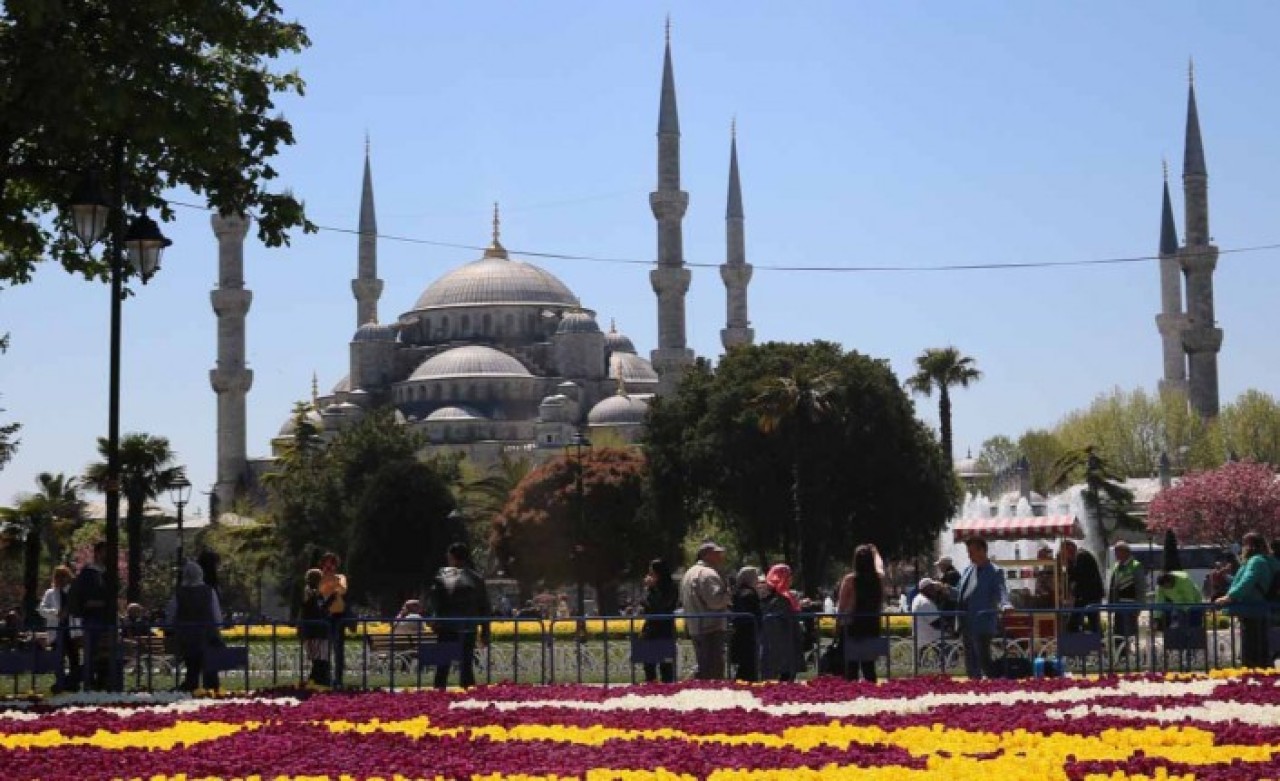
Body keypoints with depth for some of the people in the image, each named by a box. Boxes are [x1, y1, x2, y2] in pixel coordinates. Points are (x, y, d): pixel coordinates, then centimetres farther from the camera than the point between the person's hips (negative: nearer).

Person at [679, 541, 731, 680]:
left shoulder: (689, 573, 20)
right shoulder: (708, 574, -14)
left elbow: (683, 600, 25)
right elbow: (715, 600, -24)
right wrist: (728, 593, -8)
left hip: (693, 628, 10)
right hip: (712, 629, -10)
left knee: (703, 670, 16)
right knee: (714, 673, -11)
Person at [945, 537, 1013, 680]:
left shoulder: (994, 572, -6)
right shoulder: (968, 570, 16)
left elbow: (1001, 592, -17)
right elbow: (959, 593, 23)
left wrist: (1005, 605, -38)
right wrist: (946, 590, 5)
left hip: (982, 626, -8)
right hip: (966, 625, 8)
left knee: (983, 660, -10)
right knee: (970, 663, 13)